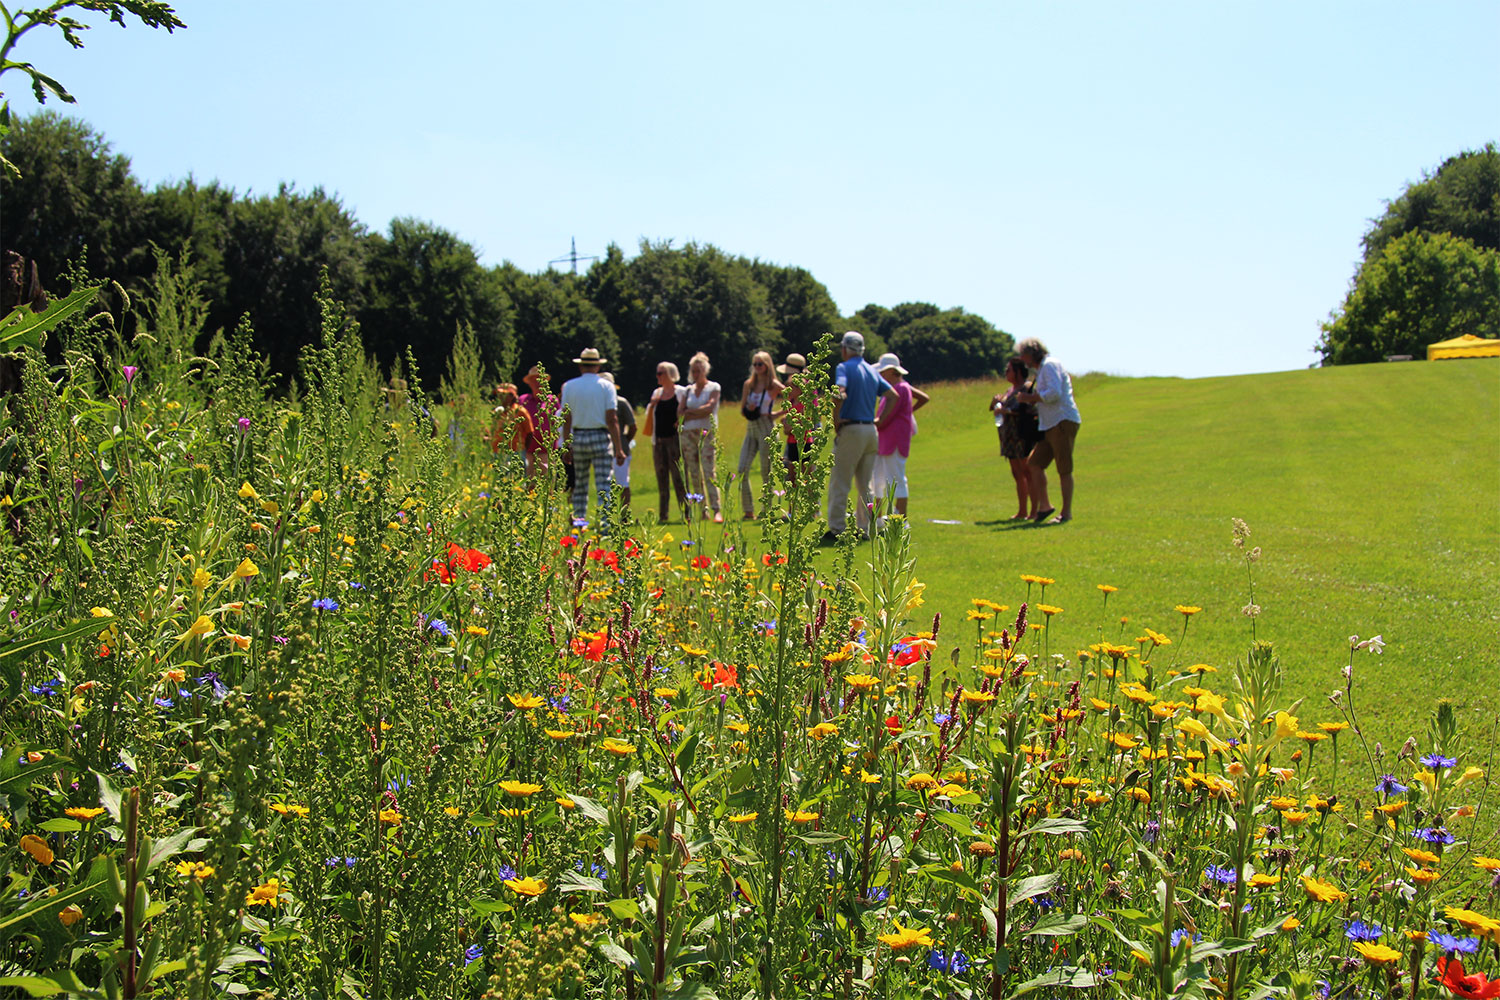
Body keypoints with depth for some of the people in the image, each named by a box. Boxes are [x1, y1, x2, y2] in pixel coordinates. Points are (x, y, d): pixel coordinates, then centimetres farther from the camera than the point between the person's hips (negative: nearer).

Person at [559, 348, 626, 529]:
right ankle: (604, 524, -10)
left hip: (578, 438, 2)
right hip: (601, 437, -2)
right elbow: (612, 419, -7)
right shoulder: (606, 385, -1)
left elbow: (566, 419, 2)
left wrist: (566, 447, 7)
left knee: (580, 485, 11)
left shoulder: (569, 386, 4)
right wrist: (618, 448, -5)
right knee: (604, 485, -3)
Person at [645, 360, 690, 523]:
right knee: (661, 477, 6)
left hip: (675, 438, -5)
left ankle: (685, 512, -4)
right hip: (658, 440, 6)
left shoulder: (681, 392, -1)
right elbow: (649, 418, 16)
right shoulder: (657, 393, 15)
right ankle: (662, 514, 10)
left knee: (678, 476, -8)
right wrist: (652, 405, -1)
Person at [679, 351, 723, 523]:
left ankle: (716, 510, -18)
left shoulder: (714, 387, 4)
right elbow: (680, 413, 6)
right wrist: (699, 412, -5)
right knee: (694, 474, 2)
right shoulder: (688, 389, 16)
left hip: (707, 432, -5)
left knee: (709, 472, -14)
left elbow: (709, 408, -10)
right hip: (688, 433, 5)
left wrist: (689, 412, -3)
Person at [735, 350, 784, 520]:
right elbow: (742, 410, 15)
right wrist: (748, 409, -8)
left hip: (767, 429, -5)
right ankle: (748, 511, 0)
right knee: (742, 470, -5)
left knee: (766, 471, -1)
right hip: (751, 429, 5)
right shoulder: (749, 384, 12)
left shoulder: (773, 385, -2)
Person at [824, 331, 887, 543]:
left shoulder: (845, 367, -6)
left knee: (840, 483, -3)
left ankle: (837, 529, -4)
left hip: (850, 430, -7)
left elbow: (840, 393, -24)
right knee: (865, 484, 13)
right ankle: (865, 529, 13)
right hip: (871, 431, 7)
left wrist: (836, 420, -15)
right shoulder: (872, 370, 14)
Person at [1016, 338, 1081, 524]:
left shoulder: (1050, 365, -9)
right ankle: (1044, 506, 11)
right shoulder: (1042, 369, 21)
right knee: (1035, 463, 6)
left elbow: (1054, 393, -21)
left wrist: (1030, 397, -12)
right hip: (1050, 425, 10)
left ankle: (1066, 512, -1)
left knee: (1064, 470, -5)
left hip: (1063, 422, -10)